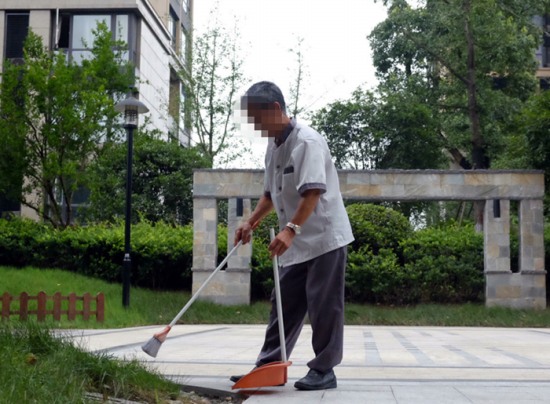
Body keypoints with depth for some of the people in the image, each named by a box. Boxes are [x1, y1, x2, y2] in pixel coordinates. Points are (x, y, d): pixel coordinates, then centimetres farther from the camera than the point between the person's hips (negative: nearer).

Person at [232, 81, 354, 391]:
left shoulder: (307, 141, -17)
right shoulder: (274, 146, 11)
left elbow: (313, 191, -28)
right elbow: (271, 193, 21)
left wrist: (290, 229, -36)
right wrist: (251, 223, 11)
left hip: (325, 237, -9)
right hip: (297, 243, 9)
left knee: (323, 306, -2)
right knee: (284, 304, 10)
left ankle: (323, 371, 8)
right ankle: (269, 366, 17)